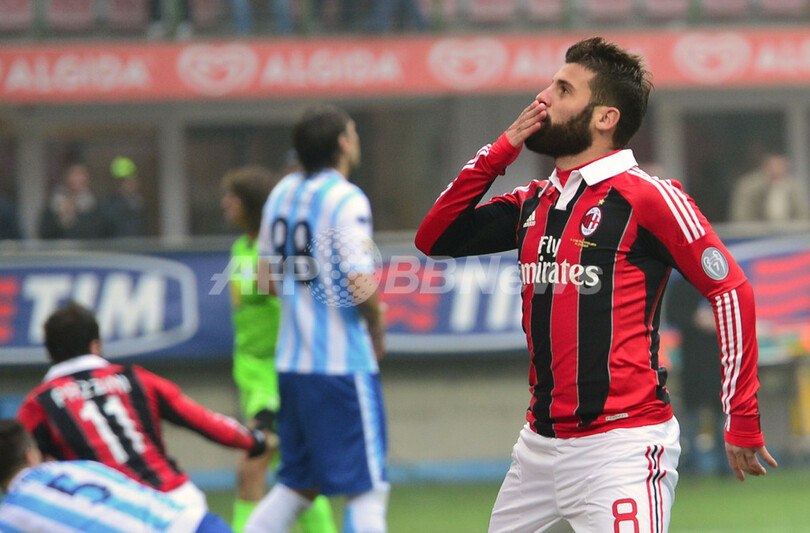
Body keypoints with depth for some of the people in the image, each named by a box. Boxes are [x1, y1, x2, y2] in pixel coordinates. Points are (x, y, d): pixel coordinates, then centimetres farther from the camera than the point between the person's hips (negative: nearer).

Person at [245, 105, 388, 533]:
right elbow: (362, 287, -19)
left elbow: (266, 280, 18)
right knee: (366, 490, -3)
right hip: (343, 364, -8)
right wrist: (377, 333, -2)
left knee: (297, 485, 17)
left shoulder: (282, 193, 10)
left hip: (291, 361, 8)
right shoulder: (346, 200, -13)